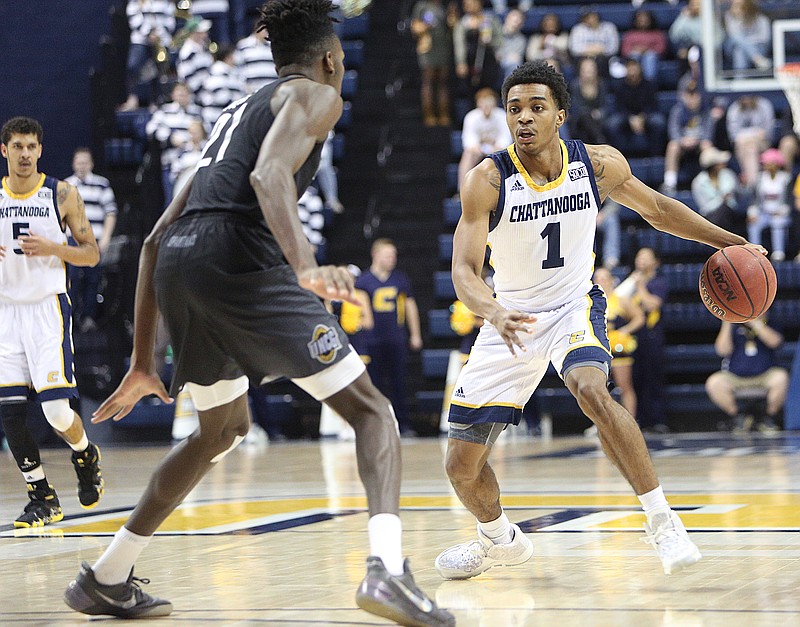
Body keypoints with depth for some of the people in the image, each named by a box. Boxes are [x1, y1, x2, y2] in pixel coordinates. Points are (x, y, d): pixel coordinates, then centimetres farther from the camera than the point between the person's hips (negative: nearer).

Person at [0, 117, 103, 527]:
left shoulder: (62, 194, -1)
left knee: (56, 409, -12)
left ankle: (85, 455, 21)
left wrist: (52, 248, -15)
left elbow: (91, 254, 1)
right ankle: (43, 500, 10)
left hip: (48, 308, -3)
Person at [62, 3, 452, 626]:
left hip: (178, 263, 7)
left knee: (223, 430, 28)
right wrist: (305, 266, -31)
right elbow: (269, 174, -16)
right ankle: (387, 569, -25)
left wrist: (142, 362, 33)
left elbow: (156, 240, 30)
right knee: (371, 410, -1)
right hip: (240, 257, -7)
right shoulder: (314, 95, 10)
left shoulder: (238, 113, 33)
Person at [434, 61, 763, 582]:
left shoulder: (599, 164, -10)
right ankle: (501, 540, 35)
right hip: (512, 319, 1)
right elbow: (464, 272, -23)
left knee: (592, 390, -35)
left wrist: (731, 242, 2)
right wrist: (494, 312, -45)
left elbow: (657, 209, 8)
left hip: (573, 308, -1)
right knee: (463, 465, 2)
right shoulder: (487, 181, -18)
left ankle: (662, 521, -24)